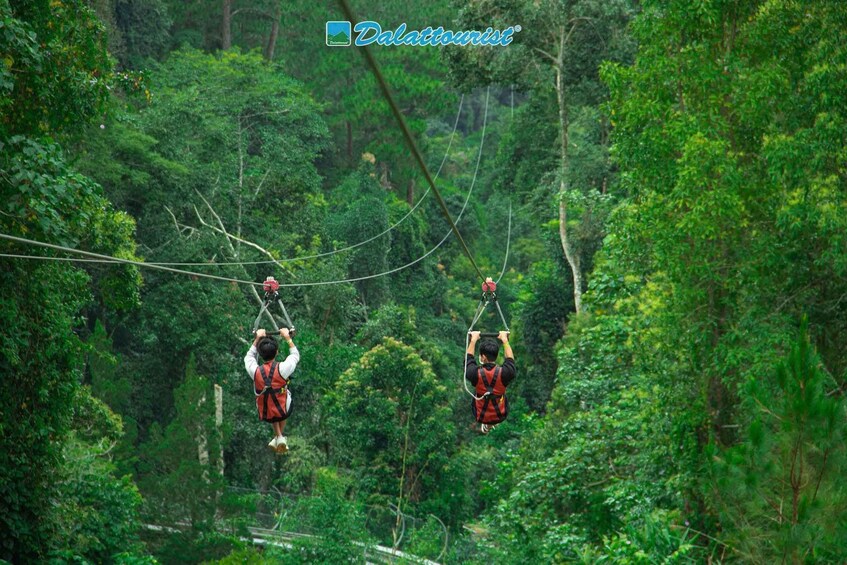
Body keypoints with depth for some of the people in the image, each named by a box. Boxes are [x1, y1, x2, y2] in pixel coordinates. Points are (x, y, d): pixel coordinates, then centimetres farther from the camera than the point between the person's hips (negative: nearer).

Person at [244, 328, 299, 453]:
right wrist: (287, 337, 1)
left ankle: (278, 436, 25)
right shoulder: (282, 368, -28)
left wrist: (257, 339, 3)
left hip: (264, 414, 1)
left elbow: (249, 356, 0)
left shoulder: (255, 371, -24)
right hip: (283, 411, -1)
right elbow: (295, 355, -6)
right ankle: (279, 438, 29)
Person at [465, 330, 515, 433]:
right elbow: (510, 359, -3)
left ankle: (485, 426, 37)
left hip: (480, 416, 0)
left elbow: (469, 358, -5)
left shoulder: (475, 373, -28)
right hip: (500, 416, 0)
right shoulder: (504, 373, -27)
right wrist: (504, 340, 9)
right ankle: (490, 425, 33)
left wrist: (473, 340, 8)